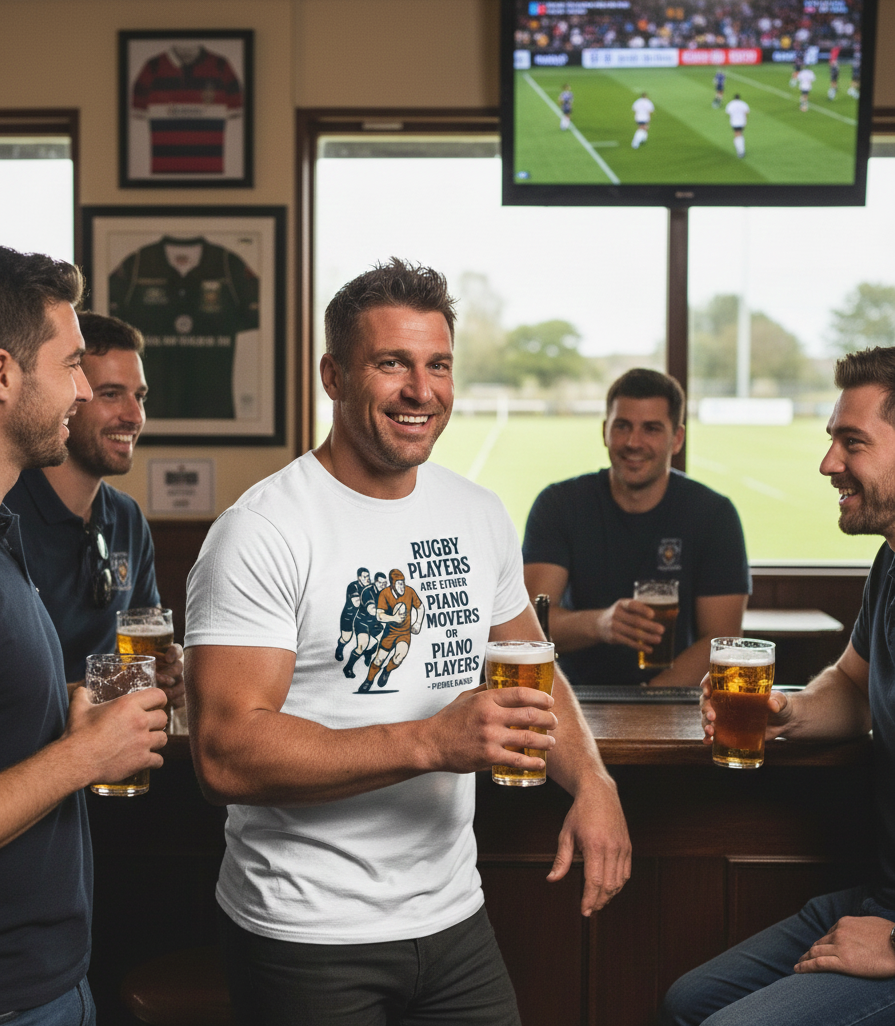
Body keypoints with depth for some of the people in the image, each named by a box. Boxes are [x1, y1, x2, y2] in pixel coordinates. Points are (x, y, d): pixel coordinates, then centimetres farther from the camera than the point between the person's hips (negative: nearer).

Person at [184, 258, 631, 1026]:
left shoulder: (481, 515, 5)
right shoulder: (262, 532, -16)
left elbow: (533, 674, 15)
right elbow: (227, 756, -23)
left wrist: (591, 781, -3)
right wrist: (430, 743, -29)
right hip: (309, 936, -5)